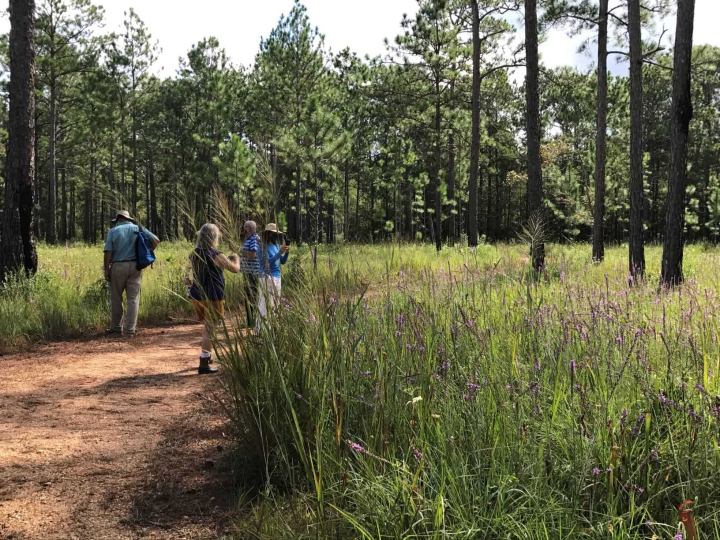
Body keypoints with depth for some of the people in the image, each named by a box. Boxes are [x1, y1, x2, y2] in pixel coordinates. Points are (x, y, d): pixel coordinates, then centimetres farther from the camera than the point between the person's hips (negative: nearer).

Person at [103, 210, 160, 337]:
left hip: (118, 267, -1)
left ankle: (116, 327, 18)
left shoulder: (113, 231, 1)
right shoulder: (138, 229, 7)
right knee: (133, 299, 3)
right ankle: (130, 330, 1)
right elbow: (156, 240, 1)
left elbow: (107, 252, -7)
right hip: (135, 266, 1)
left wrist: (106, 270, -2)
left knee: (116, 298, 12)